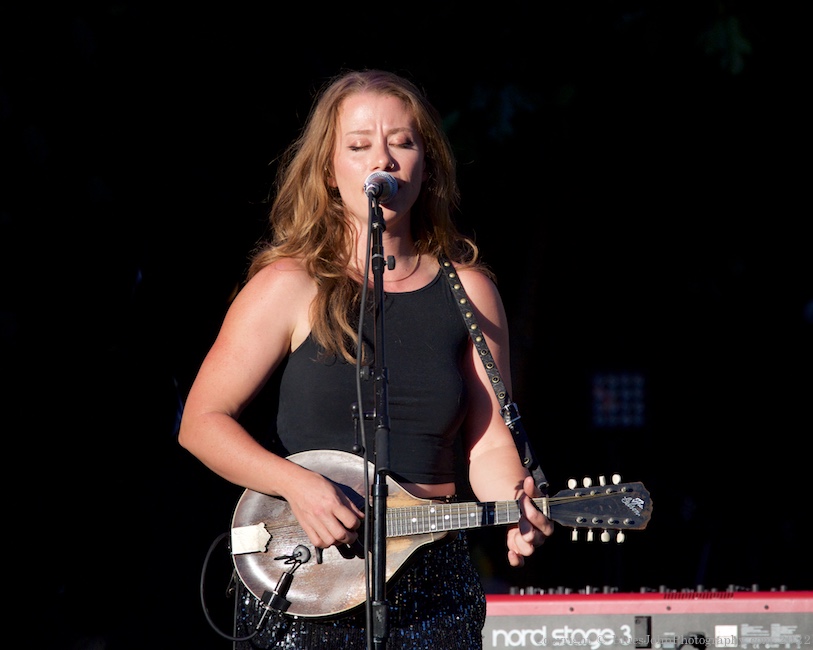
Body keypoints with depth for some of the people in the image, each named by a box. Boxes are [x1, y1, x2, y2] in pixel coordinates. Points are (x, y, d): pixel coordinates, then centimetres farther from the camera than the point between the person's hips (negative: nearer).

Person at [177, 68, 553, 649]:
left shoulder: (468, 291, 5)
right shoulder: (291, 286, -4)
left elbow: (487, 441, 5)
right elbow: (201, 422, -4)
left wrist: (515, 511, -16)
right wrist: (298, 484, -19)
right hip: (303, 579, -2)